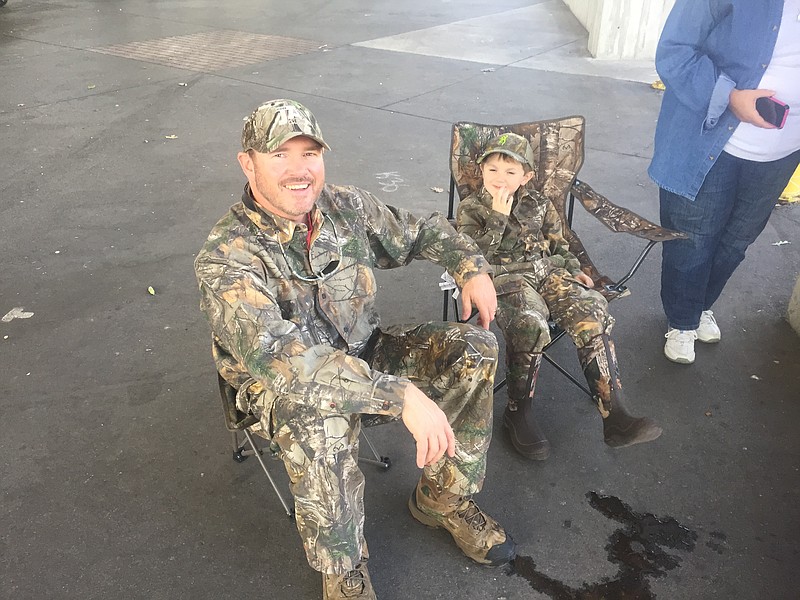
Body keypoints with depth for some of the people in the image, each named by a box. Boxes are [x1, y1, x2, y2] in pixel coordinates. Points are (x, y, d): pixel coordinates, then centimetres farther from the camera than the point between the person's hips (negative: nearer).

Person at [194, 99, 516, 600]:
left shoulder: (347, 208, -8)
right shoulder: (225, 258, -26)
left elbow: (421, 231, 10)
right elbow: (279, 357, -40)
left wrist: (471, 267, -10)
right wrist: (401, 394, -47)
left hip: (363, 351, 6)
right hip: (282, 384, -5)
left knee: (474, 351, -10)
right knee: (317, 426, -40)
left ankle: (443, 499, 6)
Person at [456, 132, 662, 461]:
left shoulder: (538, 203, 17)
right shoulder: (470, 209, 5)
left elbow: (557, 243, 26)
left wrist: (574, 271, 10)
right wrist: (498, 217, -13)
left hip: (548, 271, 5)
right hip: (506, 278, -4)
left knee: (594, 314, -22)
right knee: (530, 326, -36)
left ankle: (614, 416, -21)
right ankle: (519, 411, -13)